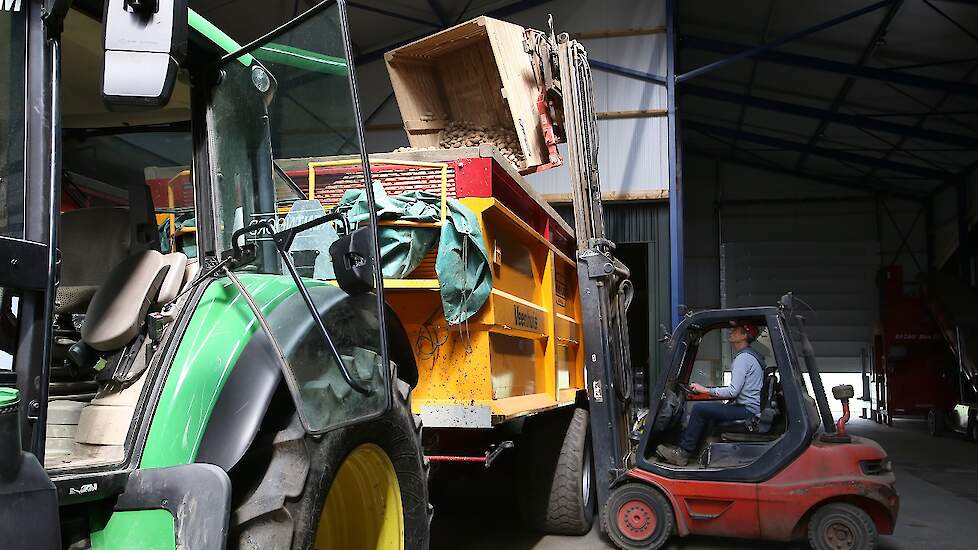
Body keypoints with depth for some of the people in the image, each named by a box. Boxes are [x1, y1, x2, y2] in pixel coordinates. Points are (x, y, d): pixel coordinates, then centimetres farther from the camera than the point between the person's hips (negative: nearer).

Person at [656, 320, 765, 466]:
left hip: (747, 410, -11)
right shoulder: (751, 354, 17)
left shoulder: (743, 358, -17)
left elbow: (733, 391, -22)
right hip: (749, 407, 11)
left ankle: (682, 454, -7)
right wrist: (728, 403, 15)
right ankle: (683, 448, 9)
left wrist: (705, 390, -14)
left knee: (699, 409, -13)